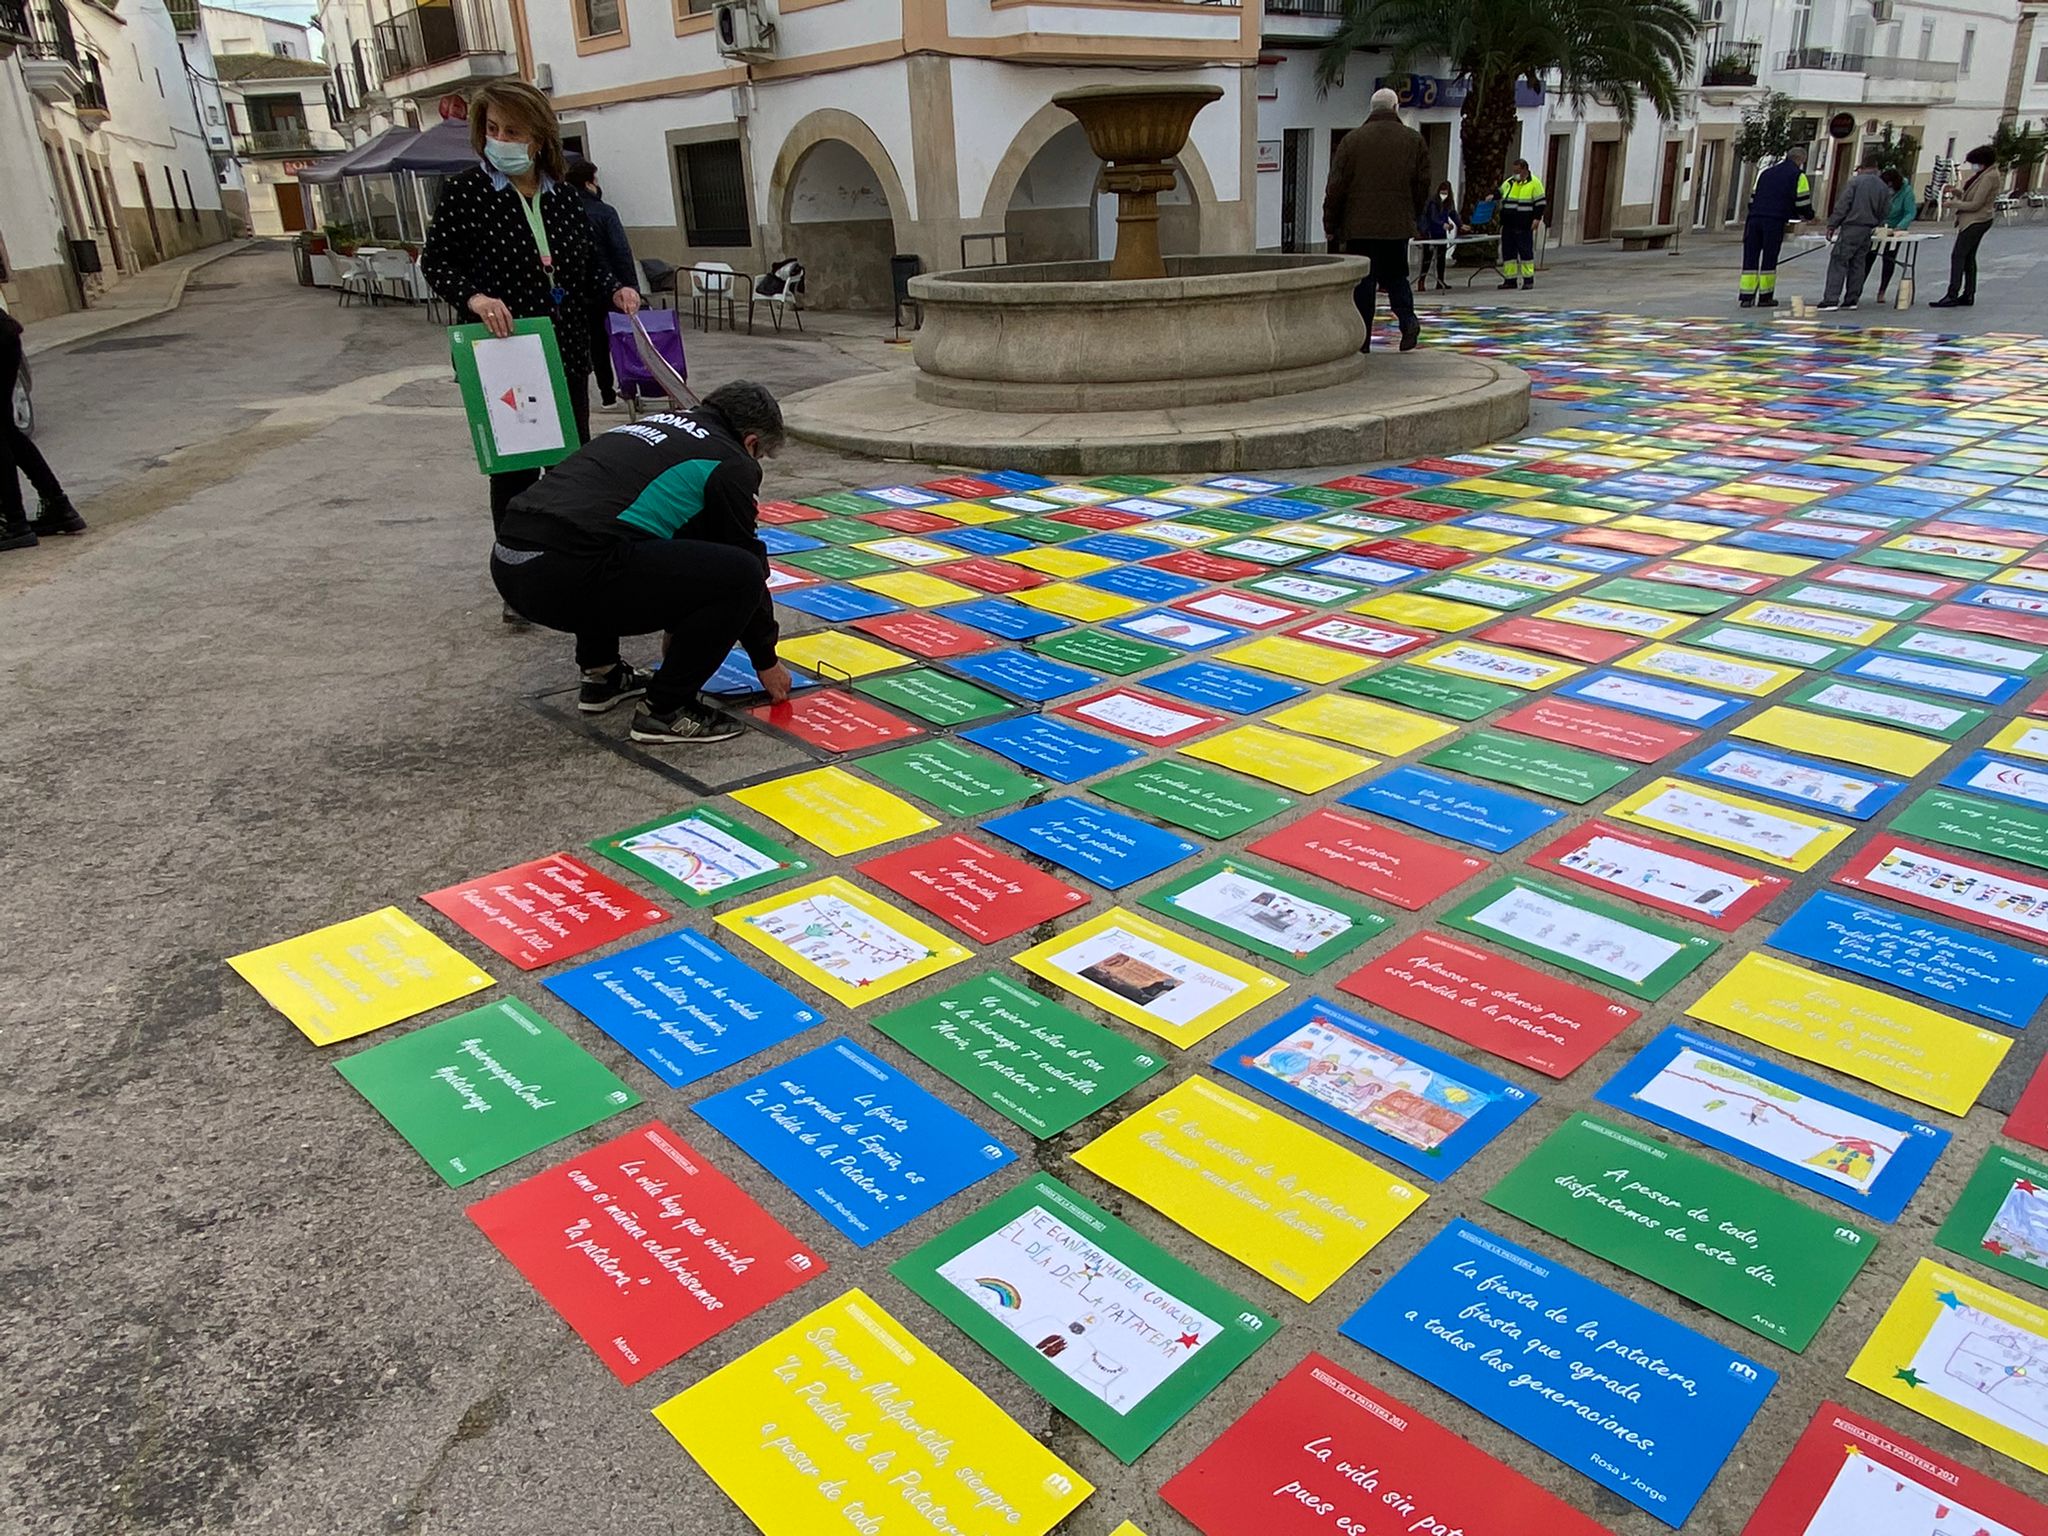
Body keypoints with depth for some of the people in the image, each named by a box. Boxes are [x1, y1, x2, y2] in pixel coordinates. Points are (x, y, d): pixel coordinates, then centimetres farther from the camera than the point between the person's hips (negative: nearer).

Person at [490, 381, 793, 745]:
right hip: (569, 574, -9)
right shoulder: (729, 461, 8)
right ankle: (666, 710, 5)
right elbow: (747, 567, 14)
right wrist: (766, 661, 28)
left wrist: (677, 628, 56)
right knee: (742, 575, -4)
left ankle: (601, 674, 33)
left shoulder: (654, 423, 33)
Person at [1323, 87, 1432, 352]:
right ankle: (1408, 319, -7)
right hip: (1399, 225, 2)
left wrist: (1330, 225, 6)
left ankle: (1362, 340, 2)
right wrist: (1413, 218, 20)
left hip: (1360, 225, -2)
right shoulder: (1414, 140, 6)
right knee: (1396, 275, 15)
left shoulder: (1352, 140, 0)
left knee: (1363, 281, 3)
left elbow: (1336, 187, 0)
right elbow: (1423, 185, 8)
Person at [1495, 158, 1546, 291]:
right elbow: (1499, 193, 26)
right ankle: (1509, 279, 13)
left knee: (1525, 251, -3)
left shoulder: (1534, 183, -3)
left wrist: (1537, 218, -12)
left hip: (1524, 226, -6)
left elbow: (1541, 202, -4)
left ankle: (1528, 279, 3)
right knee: (1508, 251, 6)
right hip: (1508, 225, 6)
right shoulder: (1509, 182, 11)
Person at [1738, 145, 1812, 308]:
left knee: (1750, 257, 4)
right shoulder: (1798, 175, 6)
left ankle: (1746, 296, 0)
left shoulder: (1766, 172, 24)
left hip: (1754, 219, 4)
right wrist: (1809, 215, 21)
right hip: (1775, 221, -4)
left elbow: (1753, 197, 26)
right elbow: (1802, 202, 3)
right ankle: (1765, 297, 4)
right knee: (1769, 258, 1)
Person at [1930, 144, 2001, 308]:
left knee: (1958, 256, -12)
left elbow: (1975, 204, -20)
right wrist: (1956, 191, 3)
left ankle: (1952, 295, -14)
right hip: (1971, 221, 10)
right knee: (1968, 257, 12)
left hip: (1977, 222, -10)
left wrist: (1953, 204, -12)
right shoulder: (1982, 173, 11)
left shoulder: (1989, 177, -18)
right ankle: (1968, 295, 17)